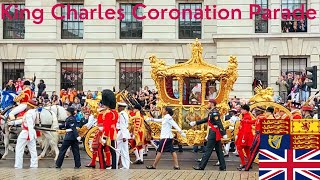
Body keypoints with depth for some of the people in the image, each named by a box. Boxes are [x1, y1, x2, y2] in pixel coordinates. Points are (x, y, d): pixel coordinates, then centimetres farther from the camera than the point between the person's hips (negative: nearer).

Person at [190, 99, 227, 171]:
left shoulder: (214, 112, -16)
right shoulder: (212, 112, 15)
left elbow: (219, 123, -23)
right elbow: (206, 120, 26)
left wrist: (223, 134, -27)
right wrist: (195, 123, 27)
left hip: (213, 134, -10)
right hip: (215, 134, 10)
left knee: (208, 150, -4)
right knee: (219, 150, 10)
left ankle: (201, 166, 0)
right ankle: (222, 167, 12)